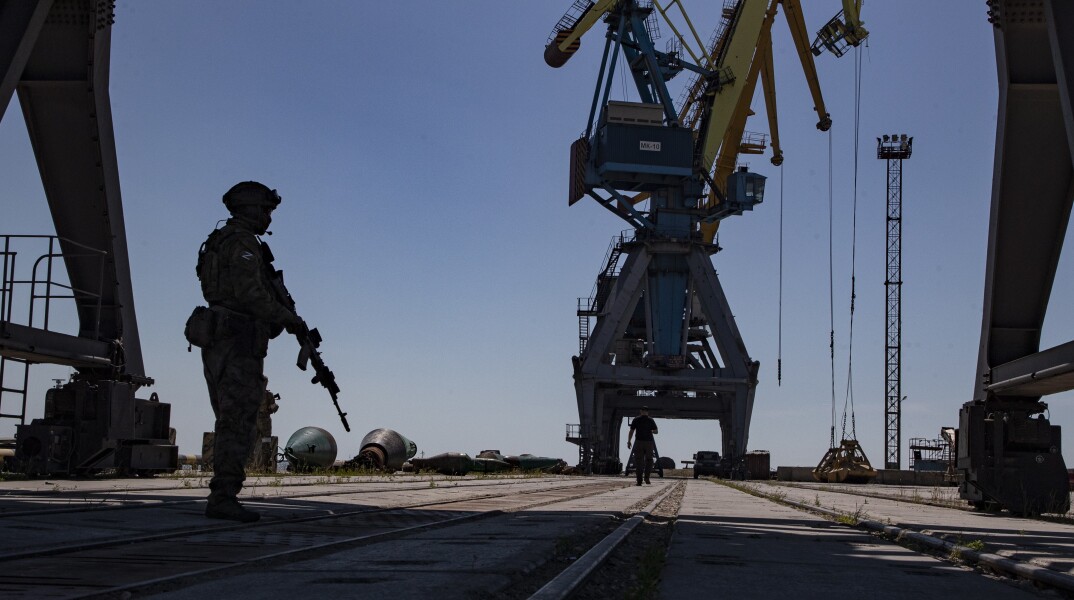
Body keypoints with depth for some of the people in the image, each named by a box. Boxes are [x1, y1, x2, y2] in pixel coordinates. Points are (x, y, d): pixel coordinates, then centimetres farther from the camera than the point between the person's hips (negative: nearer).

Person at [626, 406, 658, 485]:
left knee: (639, 462, 2)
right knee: (649, 460, 14)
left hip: (639, 442, 0)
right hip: (649, 442, 0)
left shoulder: (636, 419, 3)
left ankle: (639, 481, -4)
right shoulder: (651, 420, 4)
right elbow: (656, 432, 7)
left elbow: (631, 431, 0)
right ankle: (646, 477, -4)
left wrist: (628, 442, 6)